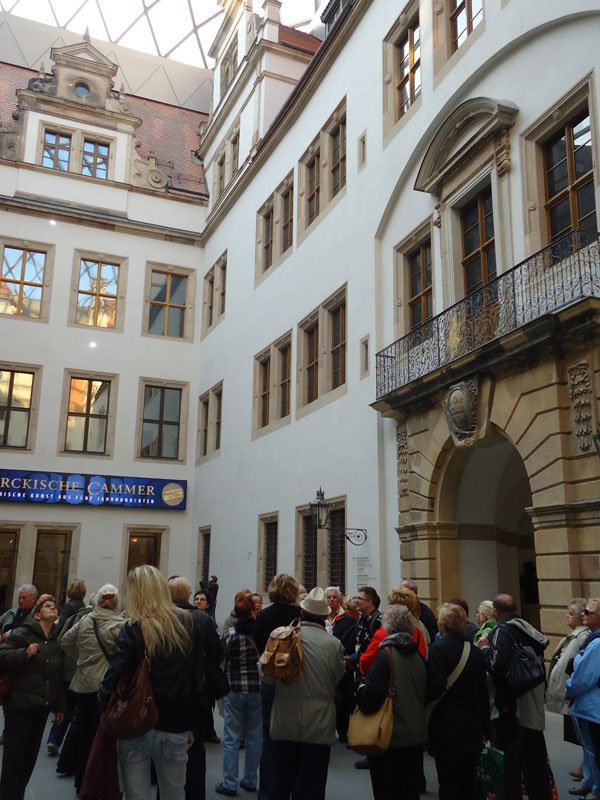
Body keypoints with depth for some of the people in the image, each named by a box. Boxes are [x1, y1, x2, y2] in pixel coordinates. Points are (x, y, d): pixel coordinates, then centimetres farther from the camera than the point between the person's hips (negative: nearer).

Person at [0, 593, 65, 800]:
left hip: (42, 705, 6)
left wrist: (59, 705, 17)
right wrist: (24, 653, -26)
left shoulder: (58, 640, 11)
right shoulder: (22, 633, -6)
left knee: (30, 755, 12)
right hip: (20, 704, -6)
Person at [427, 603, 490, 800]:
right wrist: (484, 728, 17)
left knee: (448, 782, 3)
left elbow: (434, 689, -21)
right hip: (472, 727, 6)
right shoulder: (474, 651, 4)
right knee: (468, 780, 16)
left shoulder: (438, 649, -14)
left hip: (446, 727, -6)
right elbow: (483, 692, 9)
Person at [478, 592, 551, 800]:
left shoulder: (503, 631, -15)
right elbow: (539, 664, 16)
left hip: (511, 711, -8)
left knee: (509, 765, 1)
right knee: (536, 764, 19)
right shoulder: (528, 630, 8)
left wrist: (485, 647, -10)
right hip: (535, 710, 8)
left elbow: (498, 666, -26)